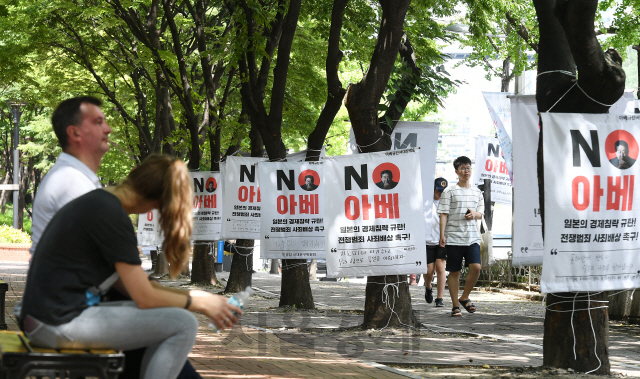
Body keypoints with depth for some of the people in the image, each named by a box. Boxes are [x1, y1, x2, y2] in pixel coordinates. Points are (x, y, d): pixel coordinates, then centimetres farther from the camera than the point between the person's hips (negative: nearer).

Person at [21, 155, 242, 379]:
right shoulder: (111, 216, -15)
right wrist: (201, 303, 2)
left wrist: (193, 296, 13)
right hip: (61, 324, -10)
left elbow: (127, 283, 15)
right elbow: (144, 297, -12)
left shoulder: (97, 201, 13)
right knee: (183, 324, -11)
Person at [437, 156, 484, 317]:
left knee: (476, 267, -12)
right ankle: (455, 305, 11)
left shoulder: (477, 192, 14)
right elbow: (444, 214, -2)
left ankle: (464, 297, 8)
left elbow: (481, 213, 20)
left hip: (472, 237, 3)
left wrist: (475, 214, -4)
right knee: (454, 272, 1)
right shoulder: (450, 191, 1)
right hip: (454, 237, -3)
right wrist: (442, 234, -10)